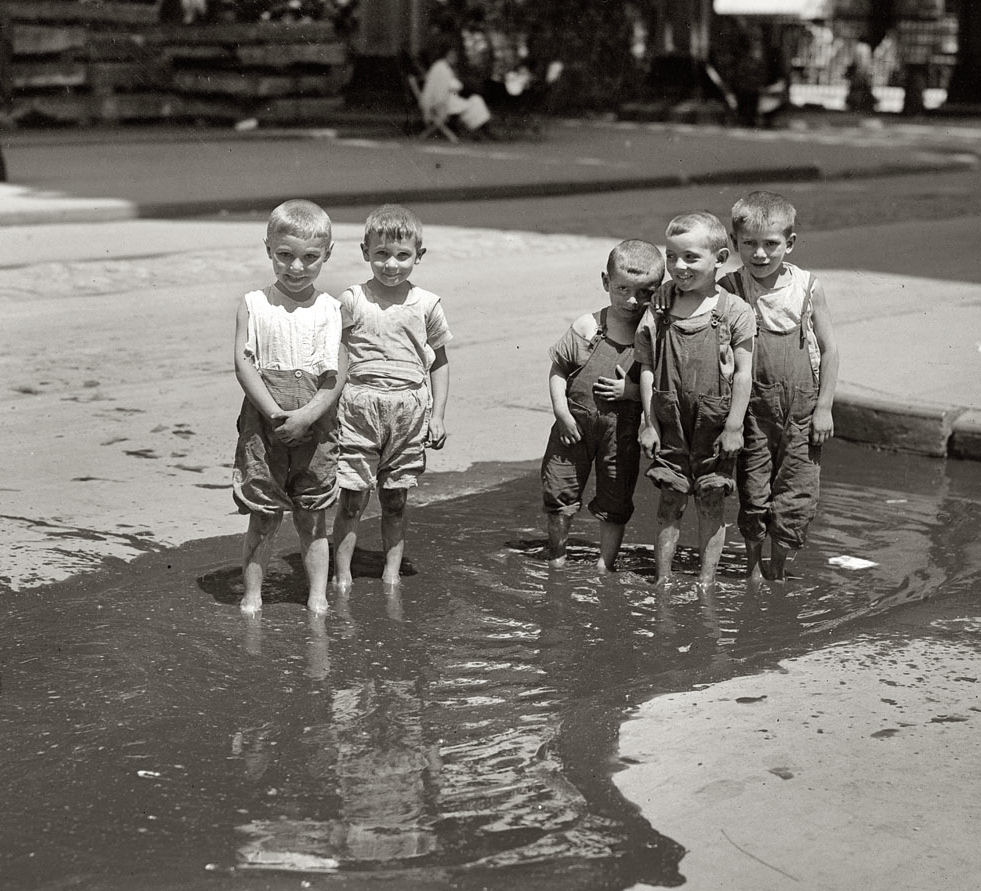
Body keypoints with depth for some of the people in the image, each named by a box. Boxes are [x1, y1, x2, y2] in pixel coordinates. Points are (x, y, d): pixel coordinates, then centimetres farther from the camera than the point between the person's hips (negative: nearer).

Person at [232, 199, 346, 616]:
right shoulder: (254, 305, 2)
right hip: (263, 422, 0)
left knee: (313, 517, 9)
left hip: (314, 425, 0)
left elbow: (336, 375, -4)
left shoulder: (328, 310, 1)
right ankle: (252, 594, 16)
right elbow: (244, 364, -5)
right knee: (262, 516, 4)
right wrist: (273, 412, -16)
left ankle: (318, 596, 17)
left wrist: (306, 415, -16)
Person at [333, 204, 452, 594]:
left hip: (408, 409, 1)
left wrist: (437, 415, 6)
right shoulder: (351, 300, 0)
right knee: (352, 499, -1)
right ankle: (342, 574, 8)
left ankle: (392, 572, 19)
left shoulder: (427, 305, 3)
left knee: (395, 500, 10)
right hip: (360, 405, -1)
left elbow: (439, 362, 11)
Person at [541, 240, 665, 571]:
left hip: (622, 430, -1)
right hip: (575, 424, 1)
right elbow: (558, 369, -1)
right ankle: (556, 559, 32)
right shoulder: (587, 327, -7)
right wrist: (561, 410, -11)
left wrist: (632, 390, -20)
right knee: (560, 494, 11)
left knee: (614, 505, 9)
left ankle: (605, 565, 26)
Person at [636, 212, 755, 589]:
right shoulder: (659, 308, 1)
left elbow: (743, 373, -6)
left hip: (715, 423, -2)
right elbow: (647, 368, 4)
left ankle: (707, 579, 15)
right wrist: (649, 422, 0)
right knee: (670, 501, 7)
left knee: (710, 503, 5)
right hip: (670, 421, 2)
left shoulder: (734, 311, -7)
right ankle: (662, 577, 15)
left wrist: (734, 426, -8)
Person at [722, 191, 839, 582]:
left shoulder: (807, 288, -5)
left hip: (801, 407, 0)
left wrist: (824, 407, -2)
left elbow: (829, 349, 1)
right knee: (752, 492, 6)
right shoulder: (728, 289, -5)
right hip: (752, 407, 0)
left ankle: (777, 569, 21)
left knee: (797, 493, 3)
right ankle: (753, 567, 27)